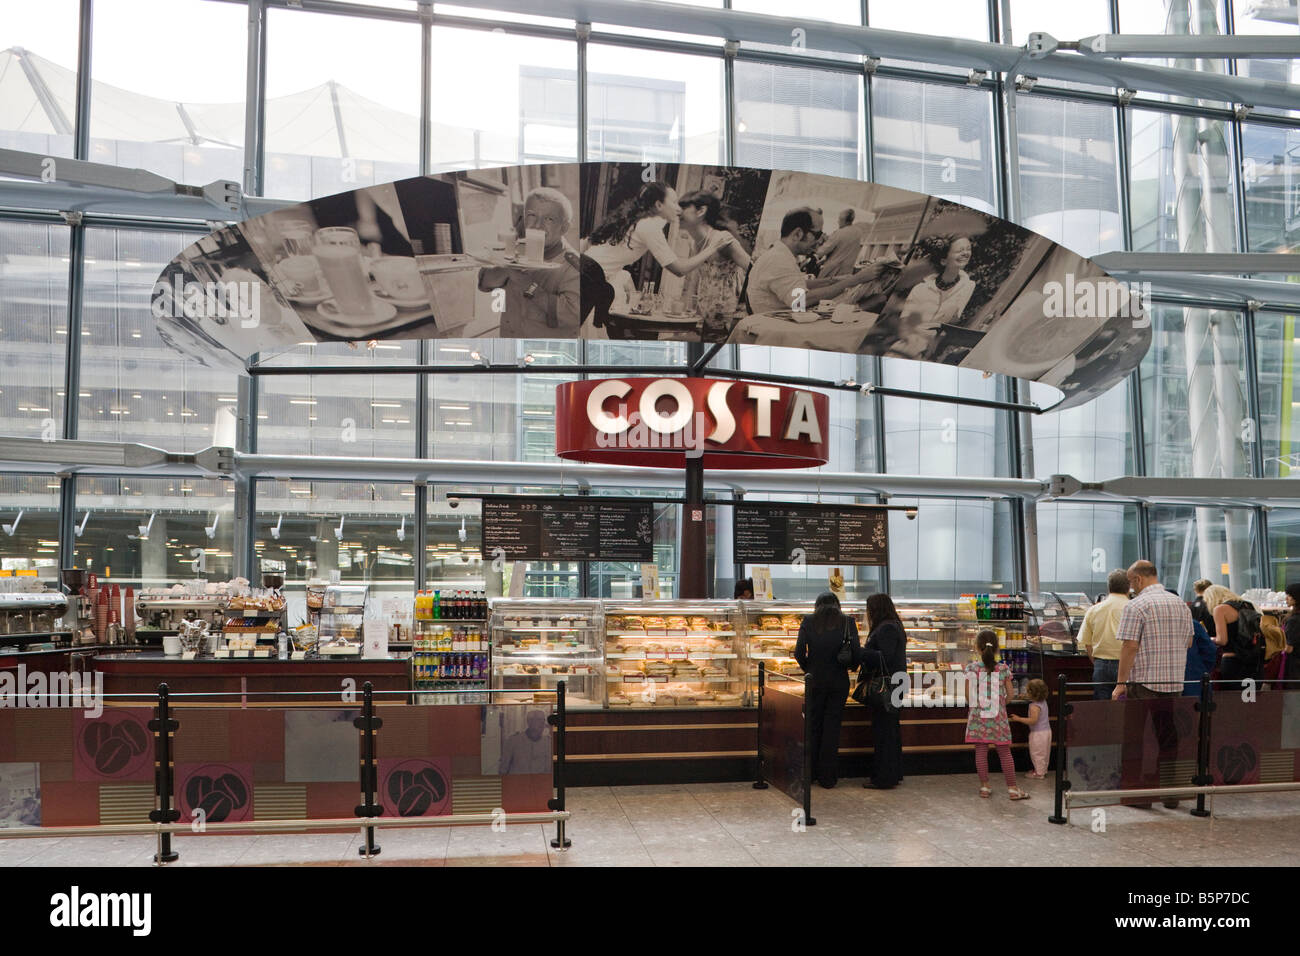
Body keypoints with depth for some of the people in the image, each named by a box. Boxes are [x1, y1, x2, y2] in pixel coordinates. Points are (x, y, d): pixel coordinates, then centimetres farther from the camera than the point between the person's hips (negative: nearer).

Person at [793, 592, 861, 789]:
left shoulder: (808, 621, -1)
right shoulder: (847, 621, -1)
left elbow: (799, 651, -7)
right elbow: (857, 653, -8)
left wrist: (808, 668, 10)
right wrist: (850, 665, 12)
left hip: (815, 681, 0)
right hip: (839, 681, 0)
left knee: (813, 726, 12)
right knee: (832, 728, 6)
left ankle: (810, 773, 17)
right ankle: (828, 777, 9)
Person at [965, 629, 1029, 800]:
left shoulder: (972, 668, -8)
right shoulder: (1003, 669, -6)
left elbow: (968, 694, -4)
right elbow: (1009, 695, 0)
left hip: (978, 716, 0)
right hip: (998, 717, 0)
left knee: (981, 751, 7)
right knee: (1005, 753, 8)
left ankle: (984, 786, 12)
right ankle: (1012, 788, 12)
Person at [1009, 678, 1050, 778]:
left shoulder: (1034, 706, -24)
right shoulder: (1043, 702, 3)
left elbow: (1033, 720, -29)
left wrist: (1019, 719, -24)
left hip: (1038, 733, -9)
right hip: (1047, 730, 9)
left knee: (1037, 753, 4)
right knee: (1044, 753, 20)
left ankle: (1039, 773, 13)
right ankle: (1043, 770, 32)